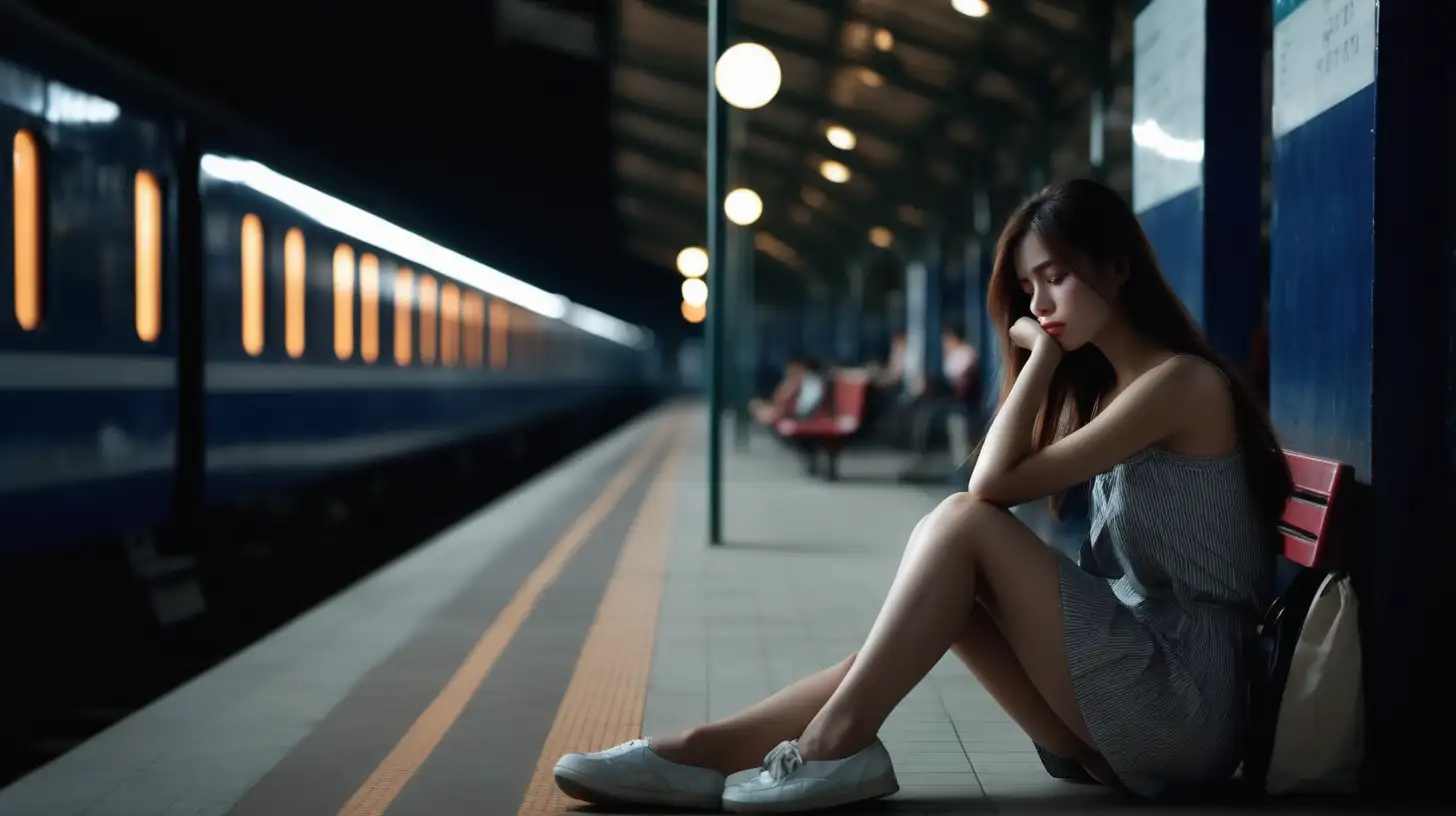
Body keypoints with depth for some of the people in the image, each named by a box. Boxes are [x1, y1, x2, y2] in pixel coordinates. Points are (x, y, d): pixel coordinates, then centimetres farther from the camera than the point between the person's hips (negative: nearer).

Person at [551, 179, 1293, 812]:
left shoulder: (1182, 381, -11)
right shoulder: (1101, 387, 19)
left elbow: (994, 484, -16)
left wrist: (1044, 352, -7)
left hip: (1186, 705, -8)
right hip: (1132, 720, 8)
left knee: (963, 523, -16)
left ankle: (835, 743, -14)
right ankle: (703, 750, -10)